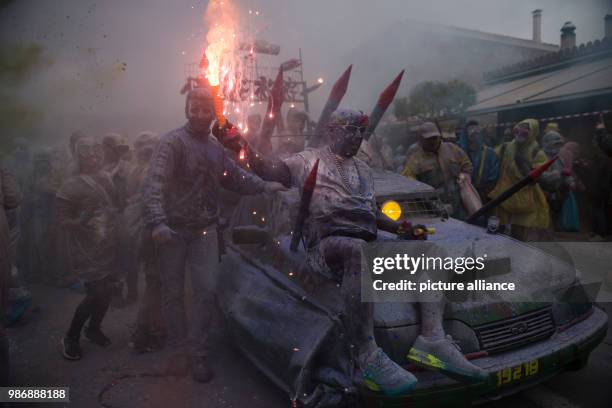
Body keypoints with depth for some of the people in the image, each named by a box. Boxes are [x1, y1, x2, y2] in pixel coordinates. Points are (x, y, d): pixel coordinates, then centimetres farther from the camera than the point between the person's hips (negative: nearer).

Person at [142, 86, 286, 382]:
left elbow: (236, 177, 22)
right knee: (173, 293, 9)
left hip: (204, 231, 4)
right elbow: (154, 184, -21)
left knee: (206, 291, 1)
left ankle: (198, 353, 18)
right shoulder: (173, 142, -10)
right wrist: (157, 222, -33)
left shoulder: (215, 147, 10)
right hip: (173, 230, -4)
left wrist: (265, 186, 14)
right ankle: (179, 351, 27)